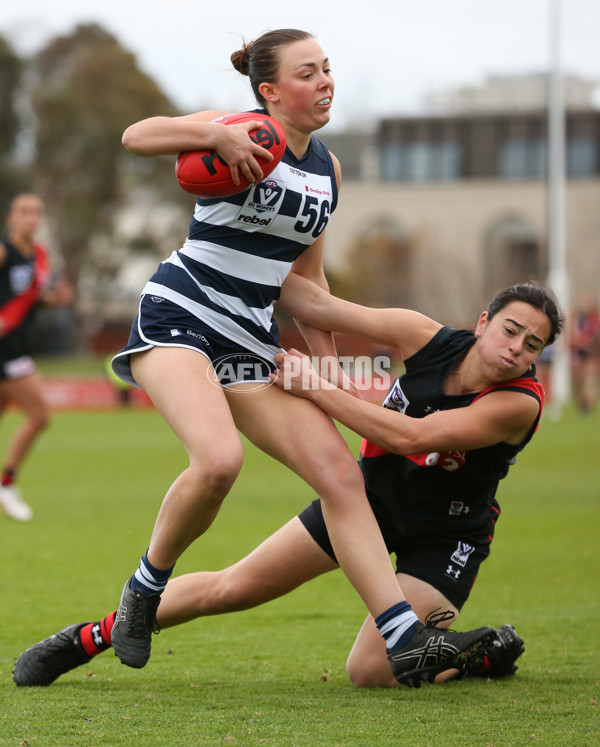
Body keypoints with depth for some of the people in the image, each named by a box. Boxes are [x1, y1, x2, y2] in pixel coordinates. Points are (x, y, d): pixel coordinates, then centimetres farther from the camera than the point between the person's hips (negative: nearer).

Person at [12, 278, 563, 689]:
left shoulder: (520, 402, -29)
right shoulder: (429, 339, -16)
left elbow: (410, 435, -36)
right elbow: (317, 305, -10)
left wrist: (315, 388, -34)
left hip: (445, 537, -4)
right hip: (372, 492, 4)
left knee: (369, 671, -20)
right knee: (230, 589, 2)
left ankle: (487, 652, 5)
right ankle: (85, 640, 17)